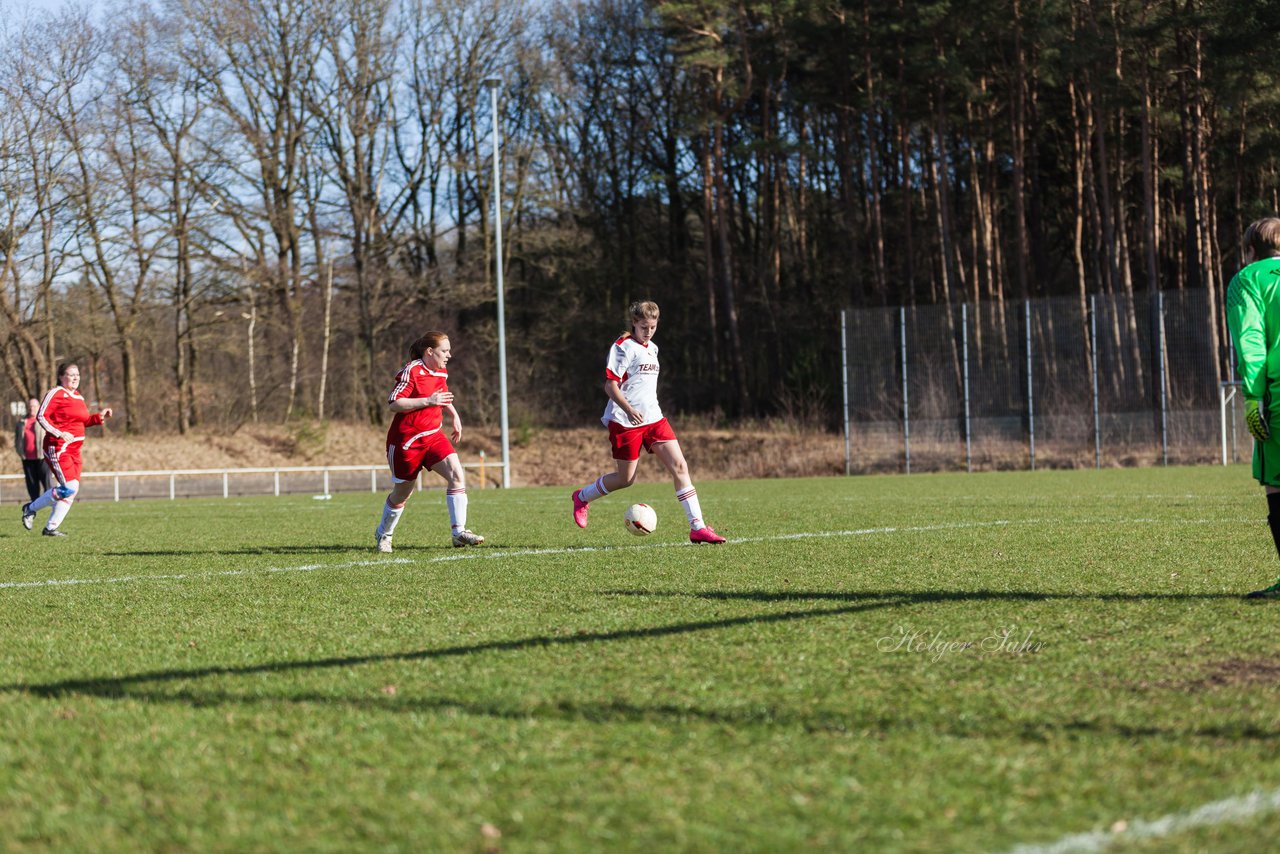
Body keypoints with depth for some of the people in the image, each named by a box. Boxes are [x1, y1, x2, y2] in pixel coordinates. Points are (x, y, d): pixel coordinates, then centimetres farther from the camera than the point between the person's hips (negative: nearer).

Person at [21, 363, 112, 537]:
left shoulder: (78, 397, 17)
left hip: (74, 449, 9)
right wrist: (59, 434, -22)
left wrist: (99, 417, 11)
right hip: (58, 448, -9)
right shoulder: (56, 393, -8)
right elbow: (41, 416, -14)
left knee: (72, 491, 4)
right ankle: (31, 508, 1)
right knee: (69, 487, -17)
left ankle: (50, 528, 11)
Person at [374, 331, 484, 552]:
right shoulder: (411, 371, -16)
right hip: (407, 439, -6)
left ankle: (459, 532, -18)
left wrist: (454, 415, 16)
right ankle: (383, 534, 32)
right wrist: (428, 401, -26)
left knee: (457, 474, -17)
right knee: (401, 493, 7)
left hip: (433, 435, 6)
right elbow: (393, 403, -22)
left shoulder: (441, 373, 8)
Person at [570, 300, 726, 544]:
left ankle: (697, 528, -11)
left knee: (679, 466, -8)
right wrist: (629, 410, -27)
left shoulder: (652, 348, 15)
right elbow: (610, 385, -15)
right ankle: (582, 497, 29)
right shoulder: (623, 347, -9)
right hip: (625, 421, -7)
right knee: (626, 478, 2)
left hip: (653, 418, 7)